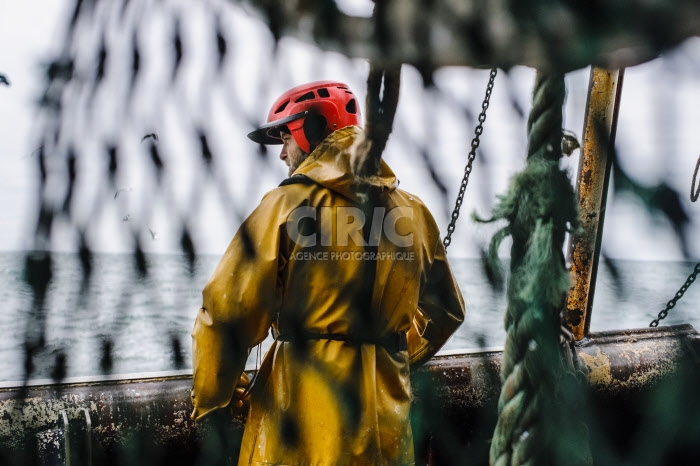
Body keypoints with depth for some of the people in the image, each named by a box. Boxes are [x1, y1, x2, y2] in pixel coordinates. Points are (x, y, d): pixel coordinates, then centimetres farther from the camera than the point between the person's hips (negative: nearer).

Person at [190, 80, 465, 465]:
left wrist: (210, 395, 4)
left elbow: (228, 311, -12)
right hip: (384, 412, 4)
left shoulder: (289, 204, -9)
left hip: (303, 403, -4)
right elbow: (445, 311, 16)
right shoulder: (412, 211, 5)